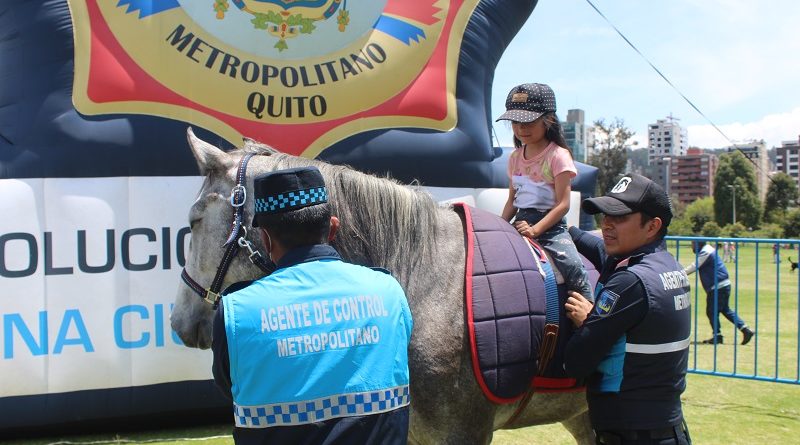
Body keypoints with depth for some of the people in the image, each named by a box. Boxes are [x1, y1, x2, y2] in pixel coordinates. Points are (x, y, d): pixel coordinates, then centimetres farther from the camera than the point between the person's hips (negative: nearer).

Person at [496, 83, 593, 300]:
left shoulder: (558, 155, -7)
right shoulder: (515, 157, 12)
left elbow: (563, 204, -12)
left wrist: (535, 229, -22)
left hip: (550, 223, -6)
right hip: (521, 222, 6)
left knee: (572, 265, -27)